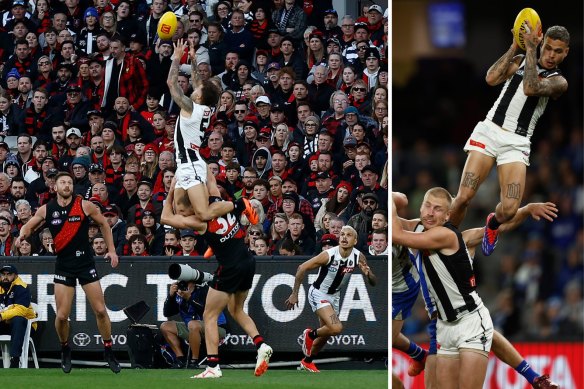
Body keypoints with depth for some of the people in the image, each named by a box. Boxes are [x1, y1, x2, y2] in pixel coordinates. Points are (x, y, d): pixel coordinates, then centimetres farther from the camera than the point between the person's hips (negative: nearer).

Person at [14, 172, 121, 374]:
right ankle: (65, 349, 21)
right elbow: (29, 226, 11)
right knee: (62, 315, -5)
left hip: (86, 263, -1)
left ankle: (109, 352, 12)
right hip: (63, 265, 1)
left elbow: (103, 224, 8)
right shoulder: (46, 210, -1)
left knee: (100, 310, -3)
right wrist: (22, 234, -13)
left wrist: (111, 250, 4)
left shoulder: (84, 206, -6)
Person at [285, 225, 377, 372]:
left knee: (325, 335, 17)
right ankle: (310, 335, 5)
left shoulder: (358, 257, -14)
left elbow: (374, 282, -8)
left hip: (334, 295, 6)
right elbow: (302, 268, -19)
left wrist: (368, 274, -32)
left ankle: (307, 362, 41)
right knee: (336, 328, -24)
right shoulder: (329, 255, -27)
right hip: (318, 294, -6)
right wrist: (294, 294, -17)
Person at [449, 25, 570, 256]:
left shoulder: (558, 82, 2)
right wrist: (515, 46, -7)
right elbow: (491, 79, -7)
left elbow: (530, 88, -18)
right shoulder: (520, 61, 11)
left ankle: (492, 224, 22)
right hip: (490, 131, 1)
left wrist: (530, 48, -16)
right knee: (463, 197, -15)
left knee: (509, 210, -14)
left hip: (517, 142, -1)